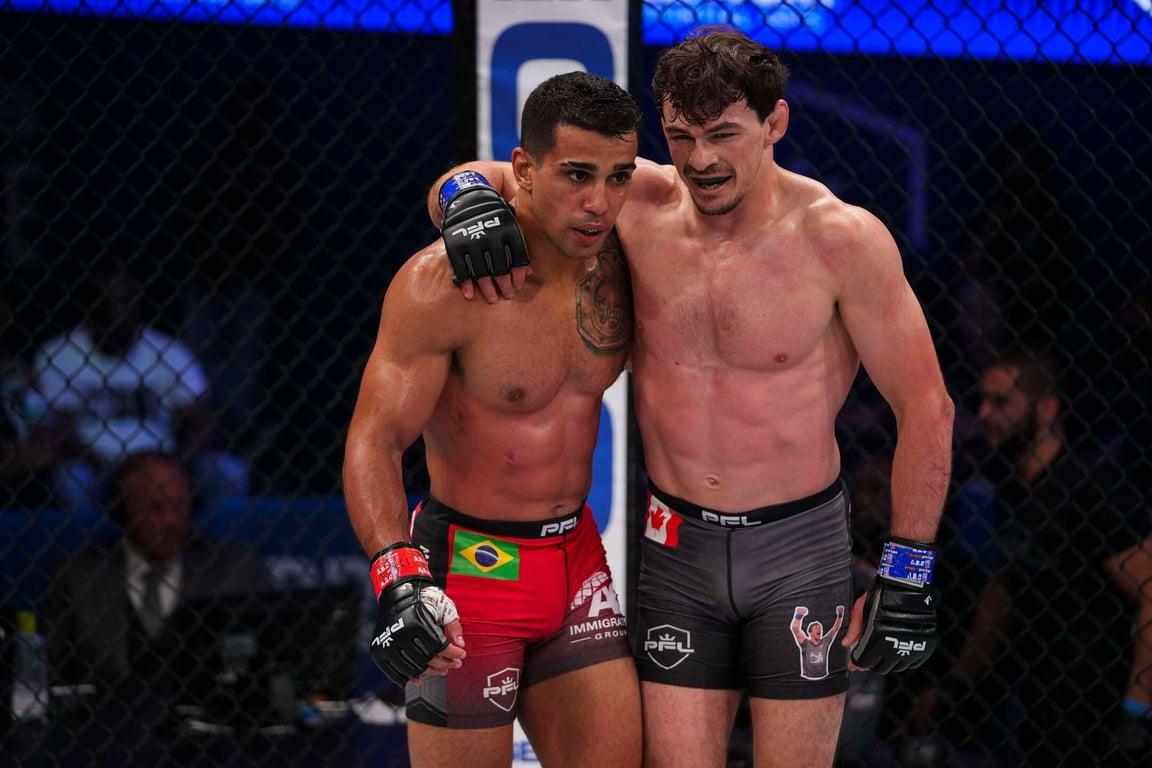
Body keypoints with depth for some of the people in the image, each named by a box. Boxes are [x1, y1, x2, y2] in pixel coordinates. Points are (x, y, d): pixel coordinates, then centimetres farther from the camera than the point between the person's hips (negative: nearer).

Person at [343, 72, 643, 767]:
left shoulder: (618, 257, -2)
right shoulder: (443, 282, -19)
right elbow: (375, 440, -21)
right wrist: (399, 576, -34)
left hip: (576, 552, 6)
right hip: (471, 567, -6)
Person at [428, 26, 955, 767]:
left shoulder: (838, 238, -12)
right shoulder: (640, 206, -4)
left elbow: (926, 408, -7)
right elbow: (486, 176, 6)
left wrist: (906, 577, -7)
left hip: (799, 547, -3)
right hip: (679, 547, 3)